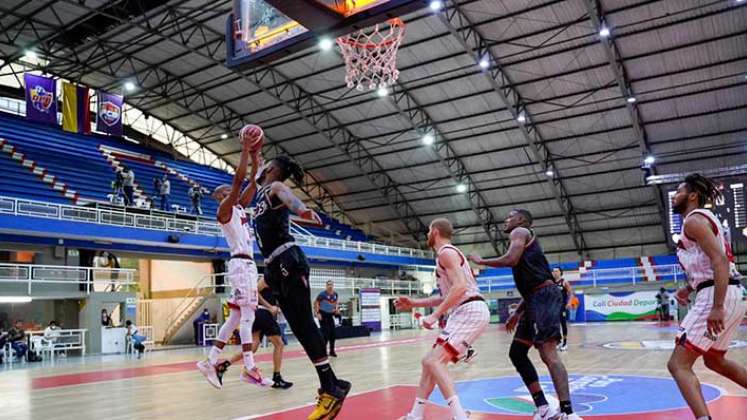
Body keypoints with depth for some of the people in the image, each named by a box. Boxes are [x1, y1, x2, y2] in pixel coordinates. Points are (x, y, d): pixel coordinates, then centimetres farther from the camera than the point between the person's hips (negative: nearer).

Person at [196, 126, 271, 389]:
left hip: (248, 264, 9)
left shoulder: (239, 208, 19)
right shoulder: (224, 210, -4)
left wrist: (255, 160, 10)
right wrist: (245, 151, -15)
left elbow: (252, 185, 18)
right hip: (240, 264, -9)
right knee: (247, 315, -10)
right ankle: (250, 369, -9)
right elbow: (238, 180, -16)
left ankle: (210, 362, 13)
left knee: (236, 318, 9)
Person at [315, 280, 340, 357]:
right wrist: (317, 313, -19)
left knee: (332, 333, 4)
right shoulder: (322, 294, -17)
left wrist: (337, 309, 1)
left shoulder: (336, 295, 1)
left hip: (330, 315, 6)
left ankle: (332, 351, 15)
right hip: (322, 315, -6)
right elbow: (316, 303, -12)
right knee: (325, 333, -11)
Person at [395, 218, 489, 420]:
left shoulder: (446, 252, -8)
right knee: (430, 361, 13)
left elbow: (460, 287, -22)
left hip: (470, 311, -10)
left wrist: (435, 315, -21)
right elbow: (447, 296, 29)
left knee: (434, 361, -17)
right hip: (465, 312, 10)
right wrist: (414, 303, 26)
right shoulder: (447, 254, 24)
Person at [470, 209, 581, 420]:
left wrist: (481, 261, -3)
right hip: (536, 299, 10)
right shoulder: (522, 239, 29)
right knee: (517, 353, 9)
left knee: (548, 353, -17)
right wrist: (517, 313, 28)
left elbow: (511, 260, -18)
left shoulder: (520, 232, 2)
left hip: (544, 296, -10)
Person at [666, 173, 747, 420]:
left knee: (678, 364, -10)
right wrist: (689, 288, 20)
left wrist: (717, 307, -29)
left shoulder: (693, 220, -10)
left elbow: (720, 261, -22)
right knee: (714, 360, 28)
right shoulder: (703, 219, 22)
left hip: (719, 297, -10)